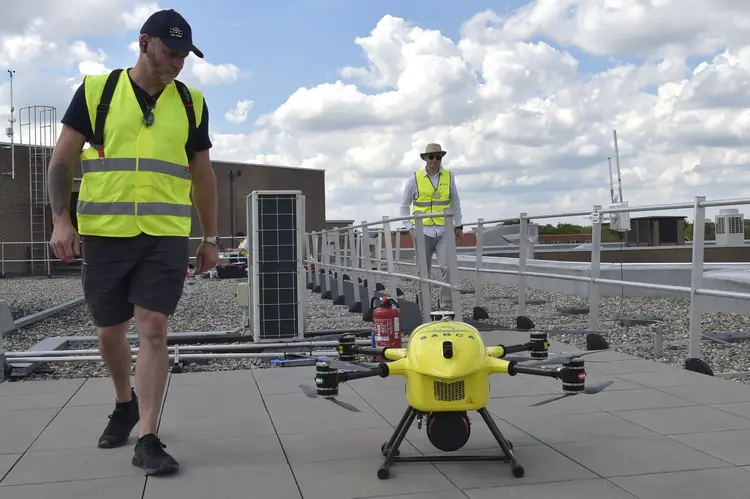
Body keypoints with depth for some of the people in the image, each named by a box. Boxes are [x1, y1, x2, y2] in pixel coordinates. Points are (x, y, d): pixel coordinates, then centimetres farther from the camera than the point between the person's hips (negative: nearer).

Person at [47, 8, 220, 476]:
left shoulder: (191, 103, 8)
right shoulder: (96, 90, 2)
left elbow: (203, 174, 13)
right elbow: (63, 159, 3)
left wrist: (211, 237, 12)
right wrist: (61, 219, -9)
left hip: (167, 235, 0)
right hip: (104, 232, 0)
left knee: (153, 329, -9)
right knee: (109, 330, 12)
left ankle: (148, 439, -2)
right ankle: (125, 402, 39)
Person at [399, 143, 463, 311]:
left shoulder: (449, 177, 5)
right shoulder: (415, 179, 1)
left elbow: (455, 202, 18)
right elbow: (404, 206, 10)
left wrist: (458, 226, 15)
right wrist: (410, 228, 0)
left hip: (444, 231, 1)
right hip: (423, 232, -1)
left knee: (447, 268, -14)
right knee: (424, 273, 5)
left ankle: (446, 308, -9)